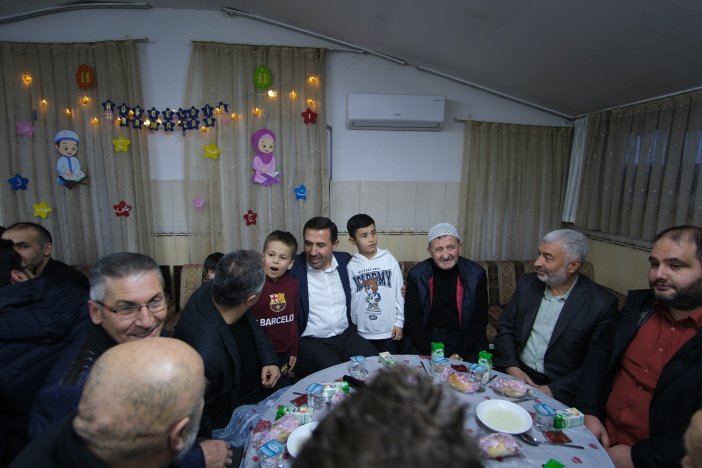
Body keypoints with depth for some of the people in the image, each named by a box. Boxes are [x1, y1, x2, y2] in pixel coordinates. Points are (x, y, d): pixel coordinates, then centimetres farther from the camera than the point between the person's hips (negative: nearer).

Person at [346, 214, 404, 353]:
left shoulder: (389, 260, -4)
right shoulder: (351, 266, -5)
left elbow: (399, 293, 0)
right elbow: (348, 299, 0)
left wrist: (399, 322, 1)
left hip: (388, 331, 0)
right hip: (362, 333, 0)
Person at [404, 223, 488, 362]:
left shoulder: (476, 274, -4)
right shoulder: (417, 275, -5)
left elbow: (479, 319, -2)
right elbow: (412, 320, -5)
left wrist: (459, 355, -12)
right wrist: (433, 354, -16)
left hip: (465, 340, 0)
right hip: (428, 338, 0)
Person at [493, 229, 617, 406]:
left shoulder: (602, 303, -9)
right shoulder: (528, 283, 3)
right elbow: (505, 327, 7)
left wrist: (552, 390, -15)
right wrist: (511, 366, -7)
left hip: (559, 393, -3)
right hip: (515, 374, 3)